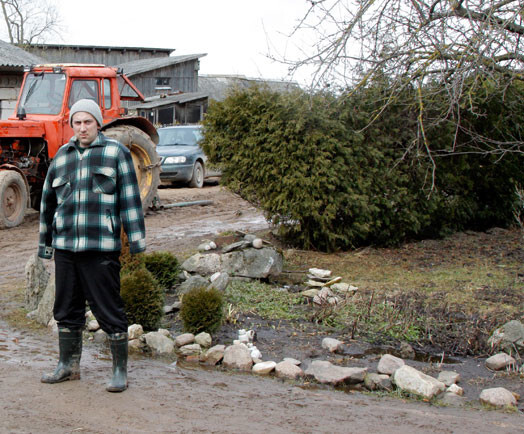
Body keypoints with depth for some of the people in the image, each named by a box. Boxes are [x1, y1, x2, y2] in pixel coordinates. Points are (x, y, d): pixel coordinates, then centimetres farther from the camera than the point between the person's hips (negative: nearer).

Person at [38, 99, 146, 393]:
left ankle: (121, 371, 9)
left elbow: (130, 198, -2)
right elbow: (48, 201, 21)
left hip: (101, 248, -5)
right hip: (65, 247, 5)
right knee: (67, 310, 13)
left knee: (109, 311, -1)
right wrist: (45, 243, 22)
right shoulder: (62, 156, 14)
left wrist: (136, 239, -8)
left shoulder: (116, 153, 2)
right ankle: (68, 366, 28)